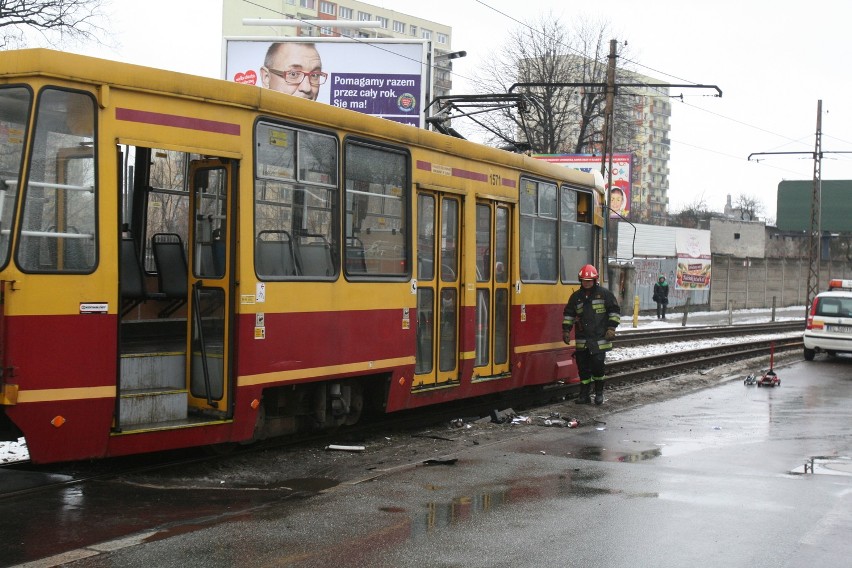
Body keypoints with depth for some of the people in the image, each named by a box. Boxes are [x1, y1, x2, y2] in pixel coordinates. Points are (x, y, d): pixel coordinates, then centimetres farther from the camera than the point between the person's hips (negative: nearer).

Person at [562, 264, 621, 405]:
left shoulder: (604, 293, 1)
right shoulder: (576, 296, 11)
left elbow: (615, 311, 2)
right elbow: (568, 314, 18)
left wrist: (611, 328, -6)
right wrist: (566, 330, 10)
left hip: (599, 338, -4)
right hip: (582, 339, 4)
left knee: (598, 365, -5)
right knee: (583, 367, 4)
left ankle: (599, 393, 11)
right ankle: (584, 395, 11)